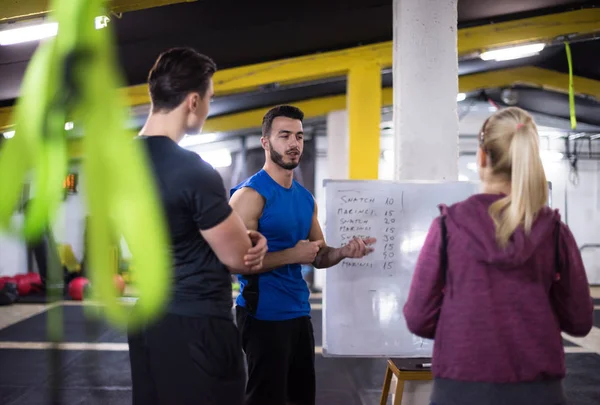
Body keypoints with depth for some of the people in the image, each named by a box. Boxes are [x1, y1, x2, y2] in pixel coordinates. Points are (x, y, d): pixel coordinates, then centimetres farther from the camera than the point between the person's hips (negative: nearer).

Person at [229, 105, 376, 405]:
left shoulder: (306, 198, 11)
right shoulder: (250, 194, -14)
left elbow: (319, 256, 15)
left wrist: (344, 252, -5)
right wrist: (292, 255, -21)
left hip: (299, 312, 9)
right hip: (263, 315, -8)